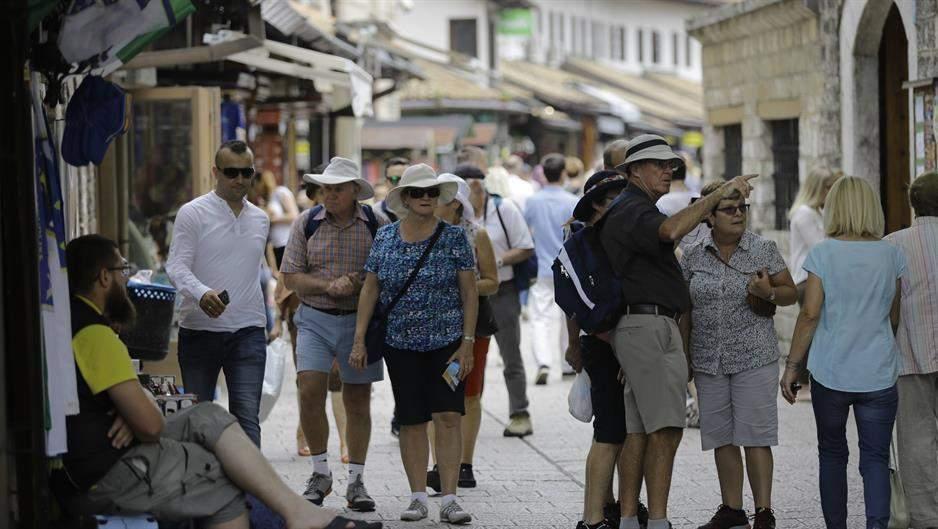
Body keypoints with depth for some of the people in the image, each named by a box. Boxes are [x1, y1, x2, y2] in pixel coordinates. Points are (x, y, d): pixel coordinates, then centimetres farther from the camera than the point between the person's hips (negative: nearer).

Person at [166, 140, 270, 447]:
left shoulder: (260, 220, 13)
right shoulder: (193, 214, -3)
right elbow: (177, 266, -13)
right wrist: (201, 294, -31)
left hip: (248, 332, 3)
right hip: (199, 330, -2)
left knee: (246, 416, -9)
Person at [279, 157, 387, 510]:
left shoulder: (375, 225, 1)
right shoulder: (306, 223, 2)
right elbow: (290, 276, 1)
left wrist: (361, 284, -16)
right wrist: (329, 286, -14)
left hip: (360, 320, 0)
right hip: (315, 319, 0)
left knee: (358, 402, 5)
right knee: (310, 392, -13)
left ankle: (356, 481, 14)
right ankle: (320, 473, 4)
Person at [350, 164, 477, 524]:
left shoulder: (454, 237, -1)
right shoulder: (385, 238, 5)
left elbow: (470, 293, -1)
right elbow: (369, 290, 8)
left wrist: (467, 343, -7)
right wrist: (359, 340, 2)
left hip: (447, 341, -2)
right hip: (401, 344, 2)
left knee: (448, 417, -9)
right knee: (411, 421, 4)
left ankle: (449, 500, -8)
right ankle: (418, 497, 11)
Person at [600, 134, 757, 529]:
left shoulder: (630, 211, 23)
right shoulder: (633, 211, -12)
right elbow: (671, 231, -33)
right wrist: (718, 193, -29)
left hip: (638, 329, 11)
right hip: (650, 326, -11)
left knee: (638, 431, 7)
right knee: (666, 429, -15)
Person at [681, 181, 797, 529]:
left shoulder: (764, 250, -1)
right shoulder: (693, 256, 6)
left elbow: (790, 293, 4)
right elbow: (684, 310, 12)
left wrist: (769, 293, -18)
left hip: (754, 357, -3)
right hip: (709, 361, 3)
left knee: (754, 436, -6)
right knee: (721, 437, 7)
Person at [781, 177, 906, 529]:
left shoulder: (822, 253, -5)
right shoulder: (892, 256, 1)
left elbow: (810, 313, -8)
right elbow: (894, 318, 11)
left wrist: (792, 365, -1)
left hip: (830, 373, -1)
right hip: (879, 374, 1)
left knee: (832, 454, 14)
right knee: (875, 458, 2)